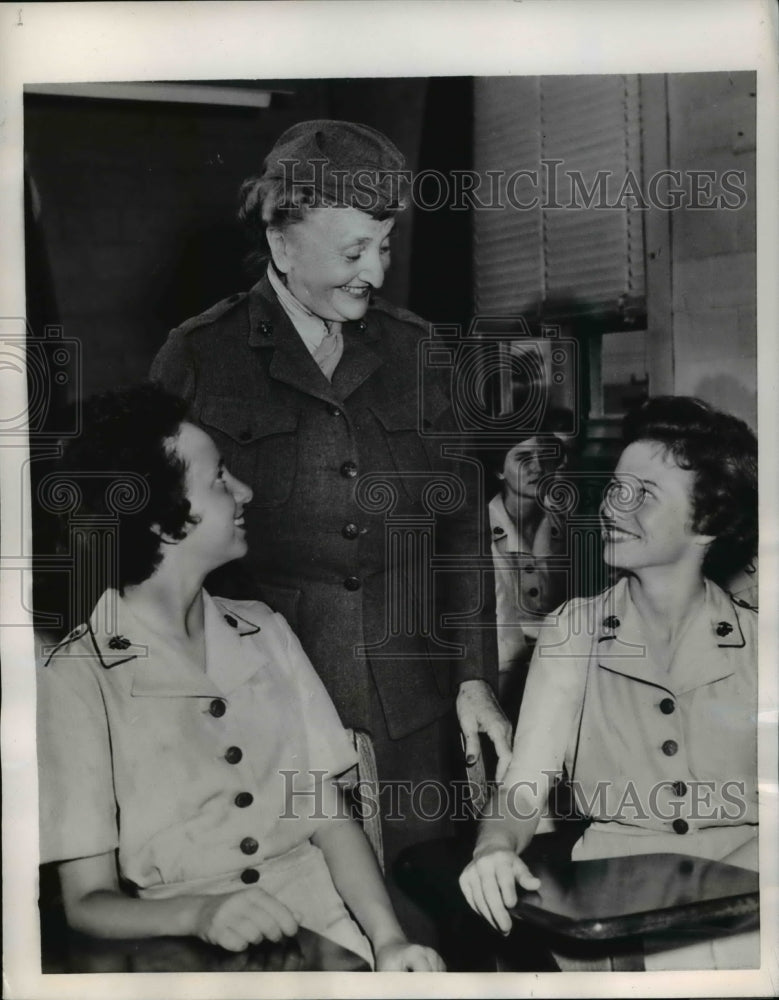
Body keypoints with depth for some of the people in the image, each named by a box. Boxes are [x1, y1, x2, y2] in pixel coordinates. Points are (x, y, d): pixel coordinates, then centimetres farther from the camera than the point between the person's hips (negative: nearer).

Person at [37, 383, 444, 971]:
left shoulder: (263, 630, 9)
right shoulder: (77, 678, -7)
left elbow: (328, 817, 5)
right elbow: (88, 901, -6)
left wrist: (388, 937, -10)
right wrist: (200, 911, -24)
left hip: (333, 935, 4)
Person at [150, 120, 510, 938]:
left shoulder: (413, 352, 7)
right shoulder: (200, 359, -3)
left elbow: (459, 523, 9)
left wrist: (476, 678, 5)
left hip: (411, 708, 3)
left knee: (418, 922, 12)